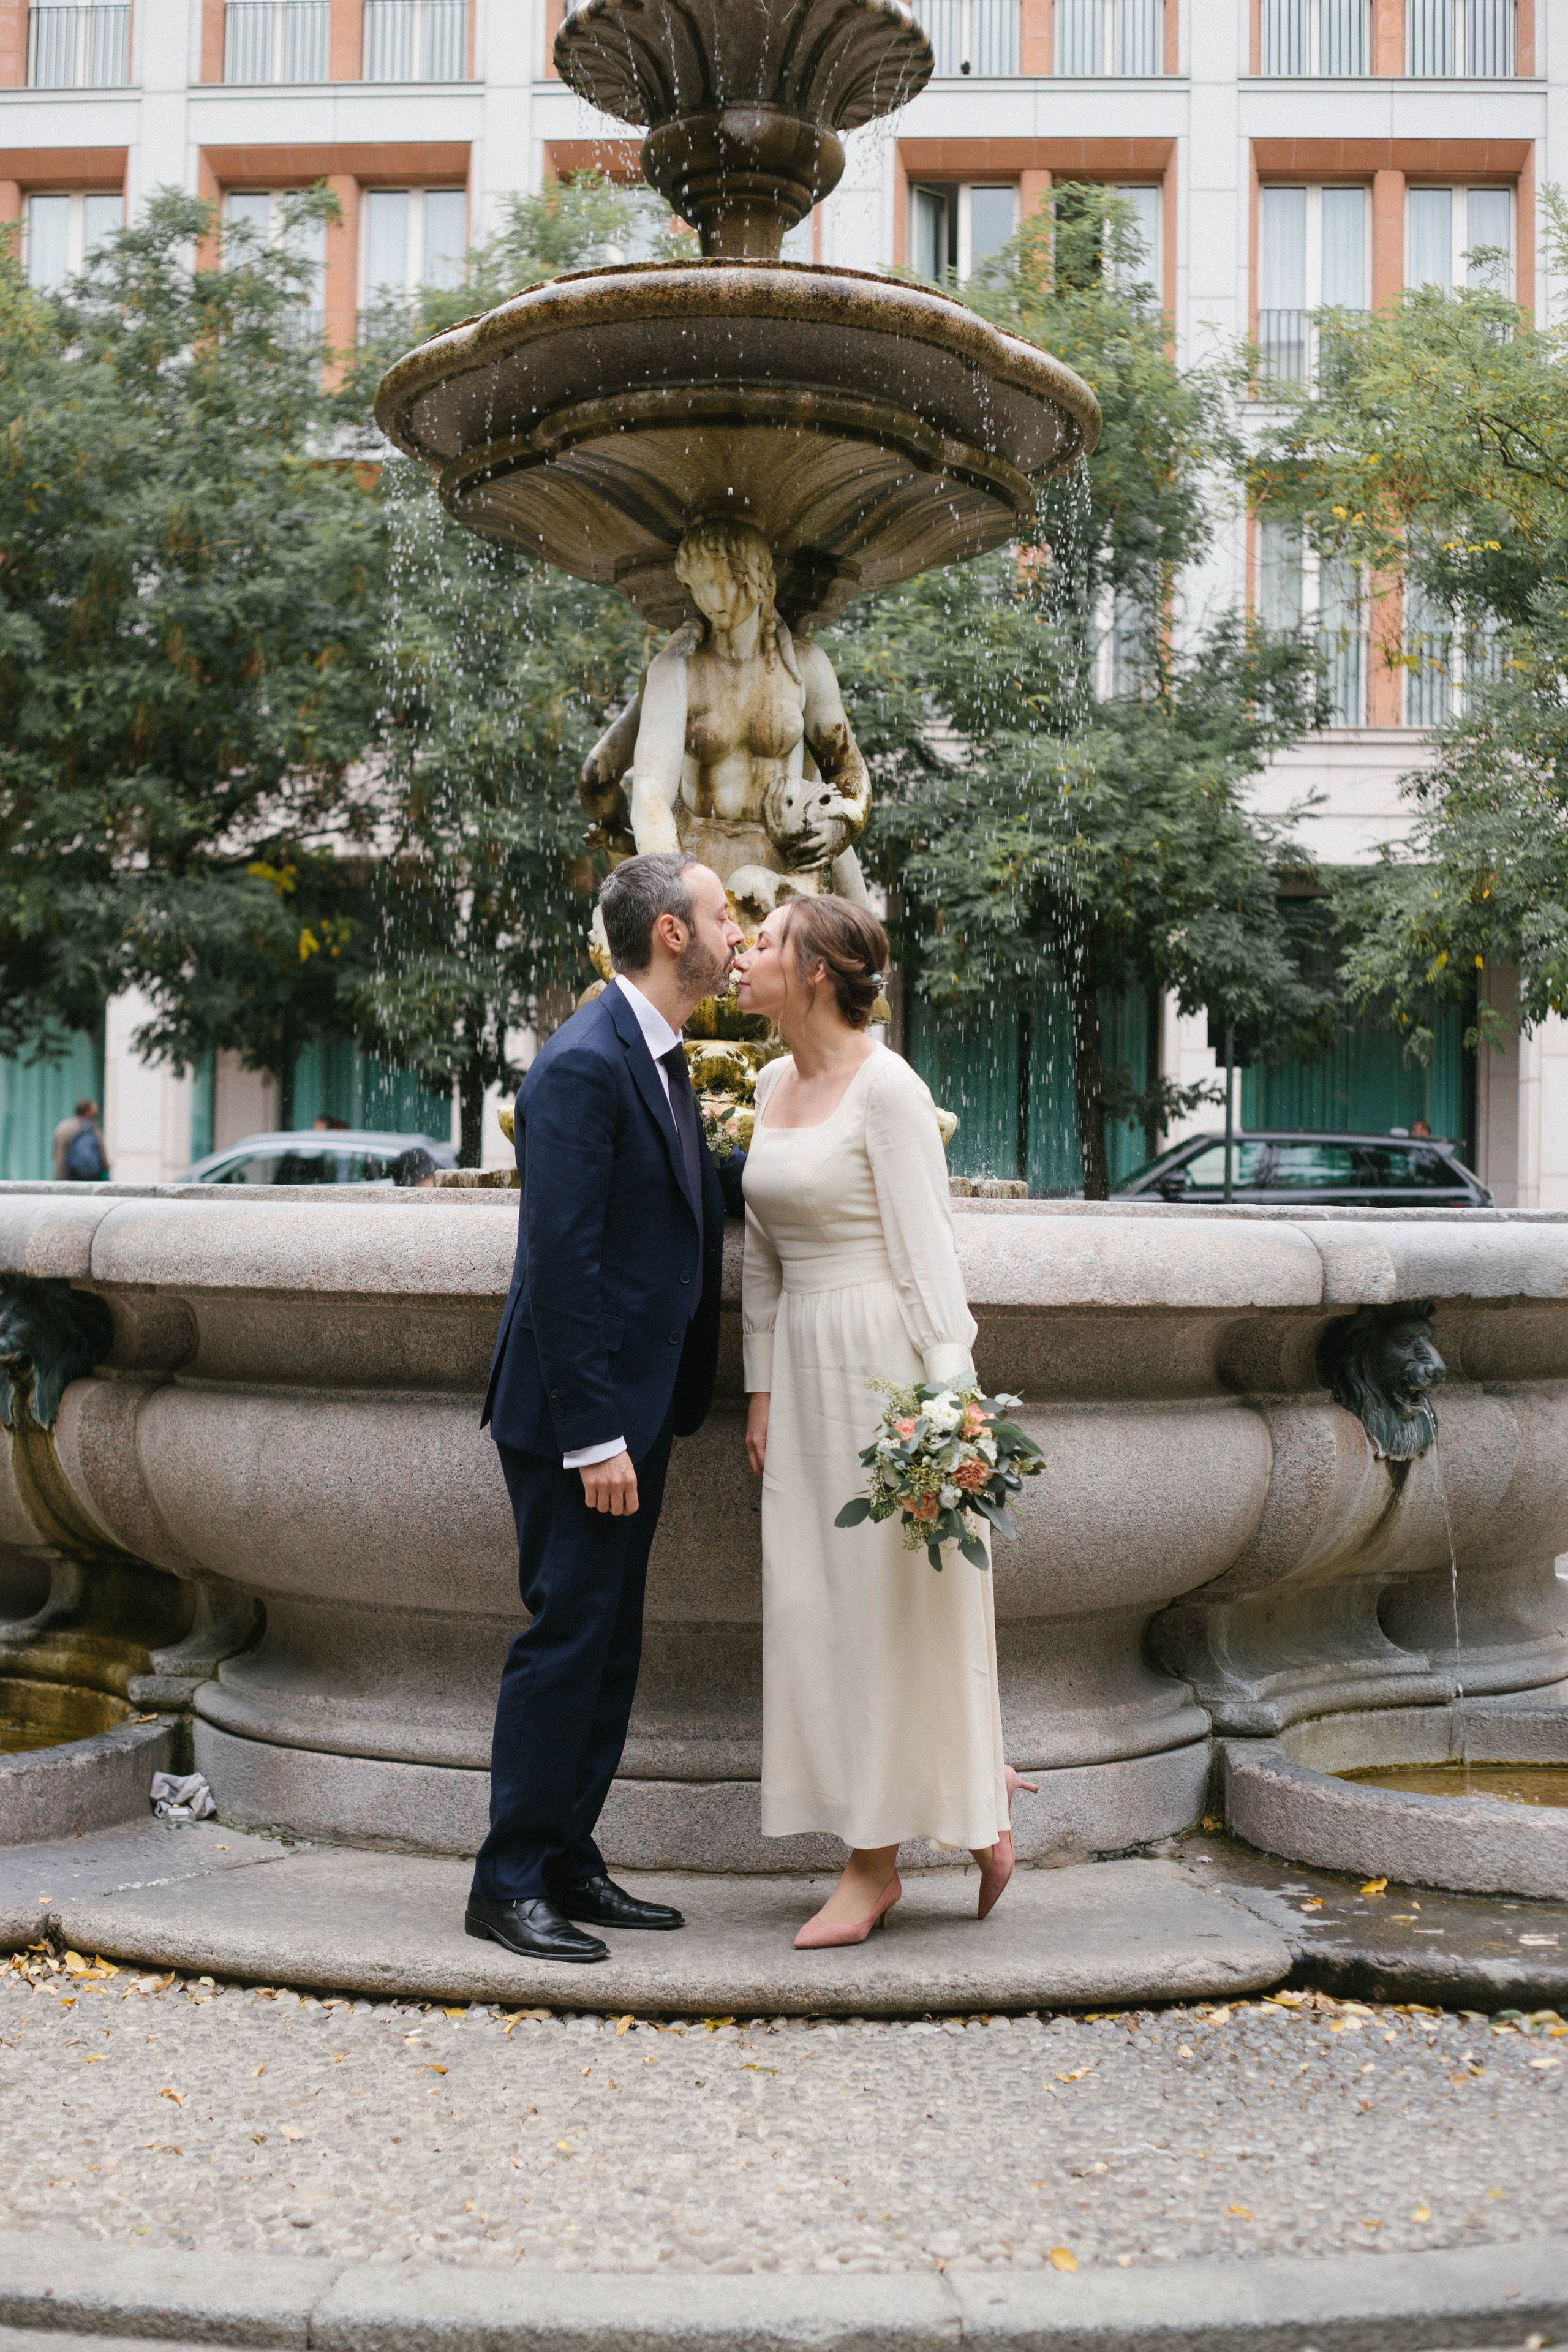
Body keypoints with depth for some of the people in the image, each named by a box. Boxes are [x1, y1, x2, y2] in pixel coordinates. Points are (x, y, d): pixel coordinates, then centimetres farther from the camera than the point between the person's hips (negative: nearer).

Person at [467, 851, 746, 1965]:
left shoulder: (659, 1059, 13)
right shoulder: (584, 1065, -18)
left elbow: (704, 1188, 25)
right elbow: (560, 1261, -21)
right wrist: (594, 1436, -23)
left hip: (636, 1405, 10)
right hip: (581, 1412, -10)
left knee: (610, 1644, 14)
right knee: (567, 1634, -4)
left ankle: (569, 1863, 23)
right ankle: (509, 1883, 8)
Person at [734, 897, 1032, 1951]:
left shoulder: (885, 1086, -11)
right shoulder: (776, 1085, 13)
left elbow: (927, 1244, -14)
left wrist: (946, 1396, -19)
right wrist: (763, 1387, 15)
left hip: (885, 1352, -8)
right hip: (806, 1359, 8)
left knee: (890, 1597, -1)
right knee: (813, 1600, 7)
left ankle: (875, 1860, 9)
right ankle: (980, 1794, 22)